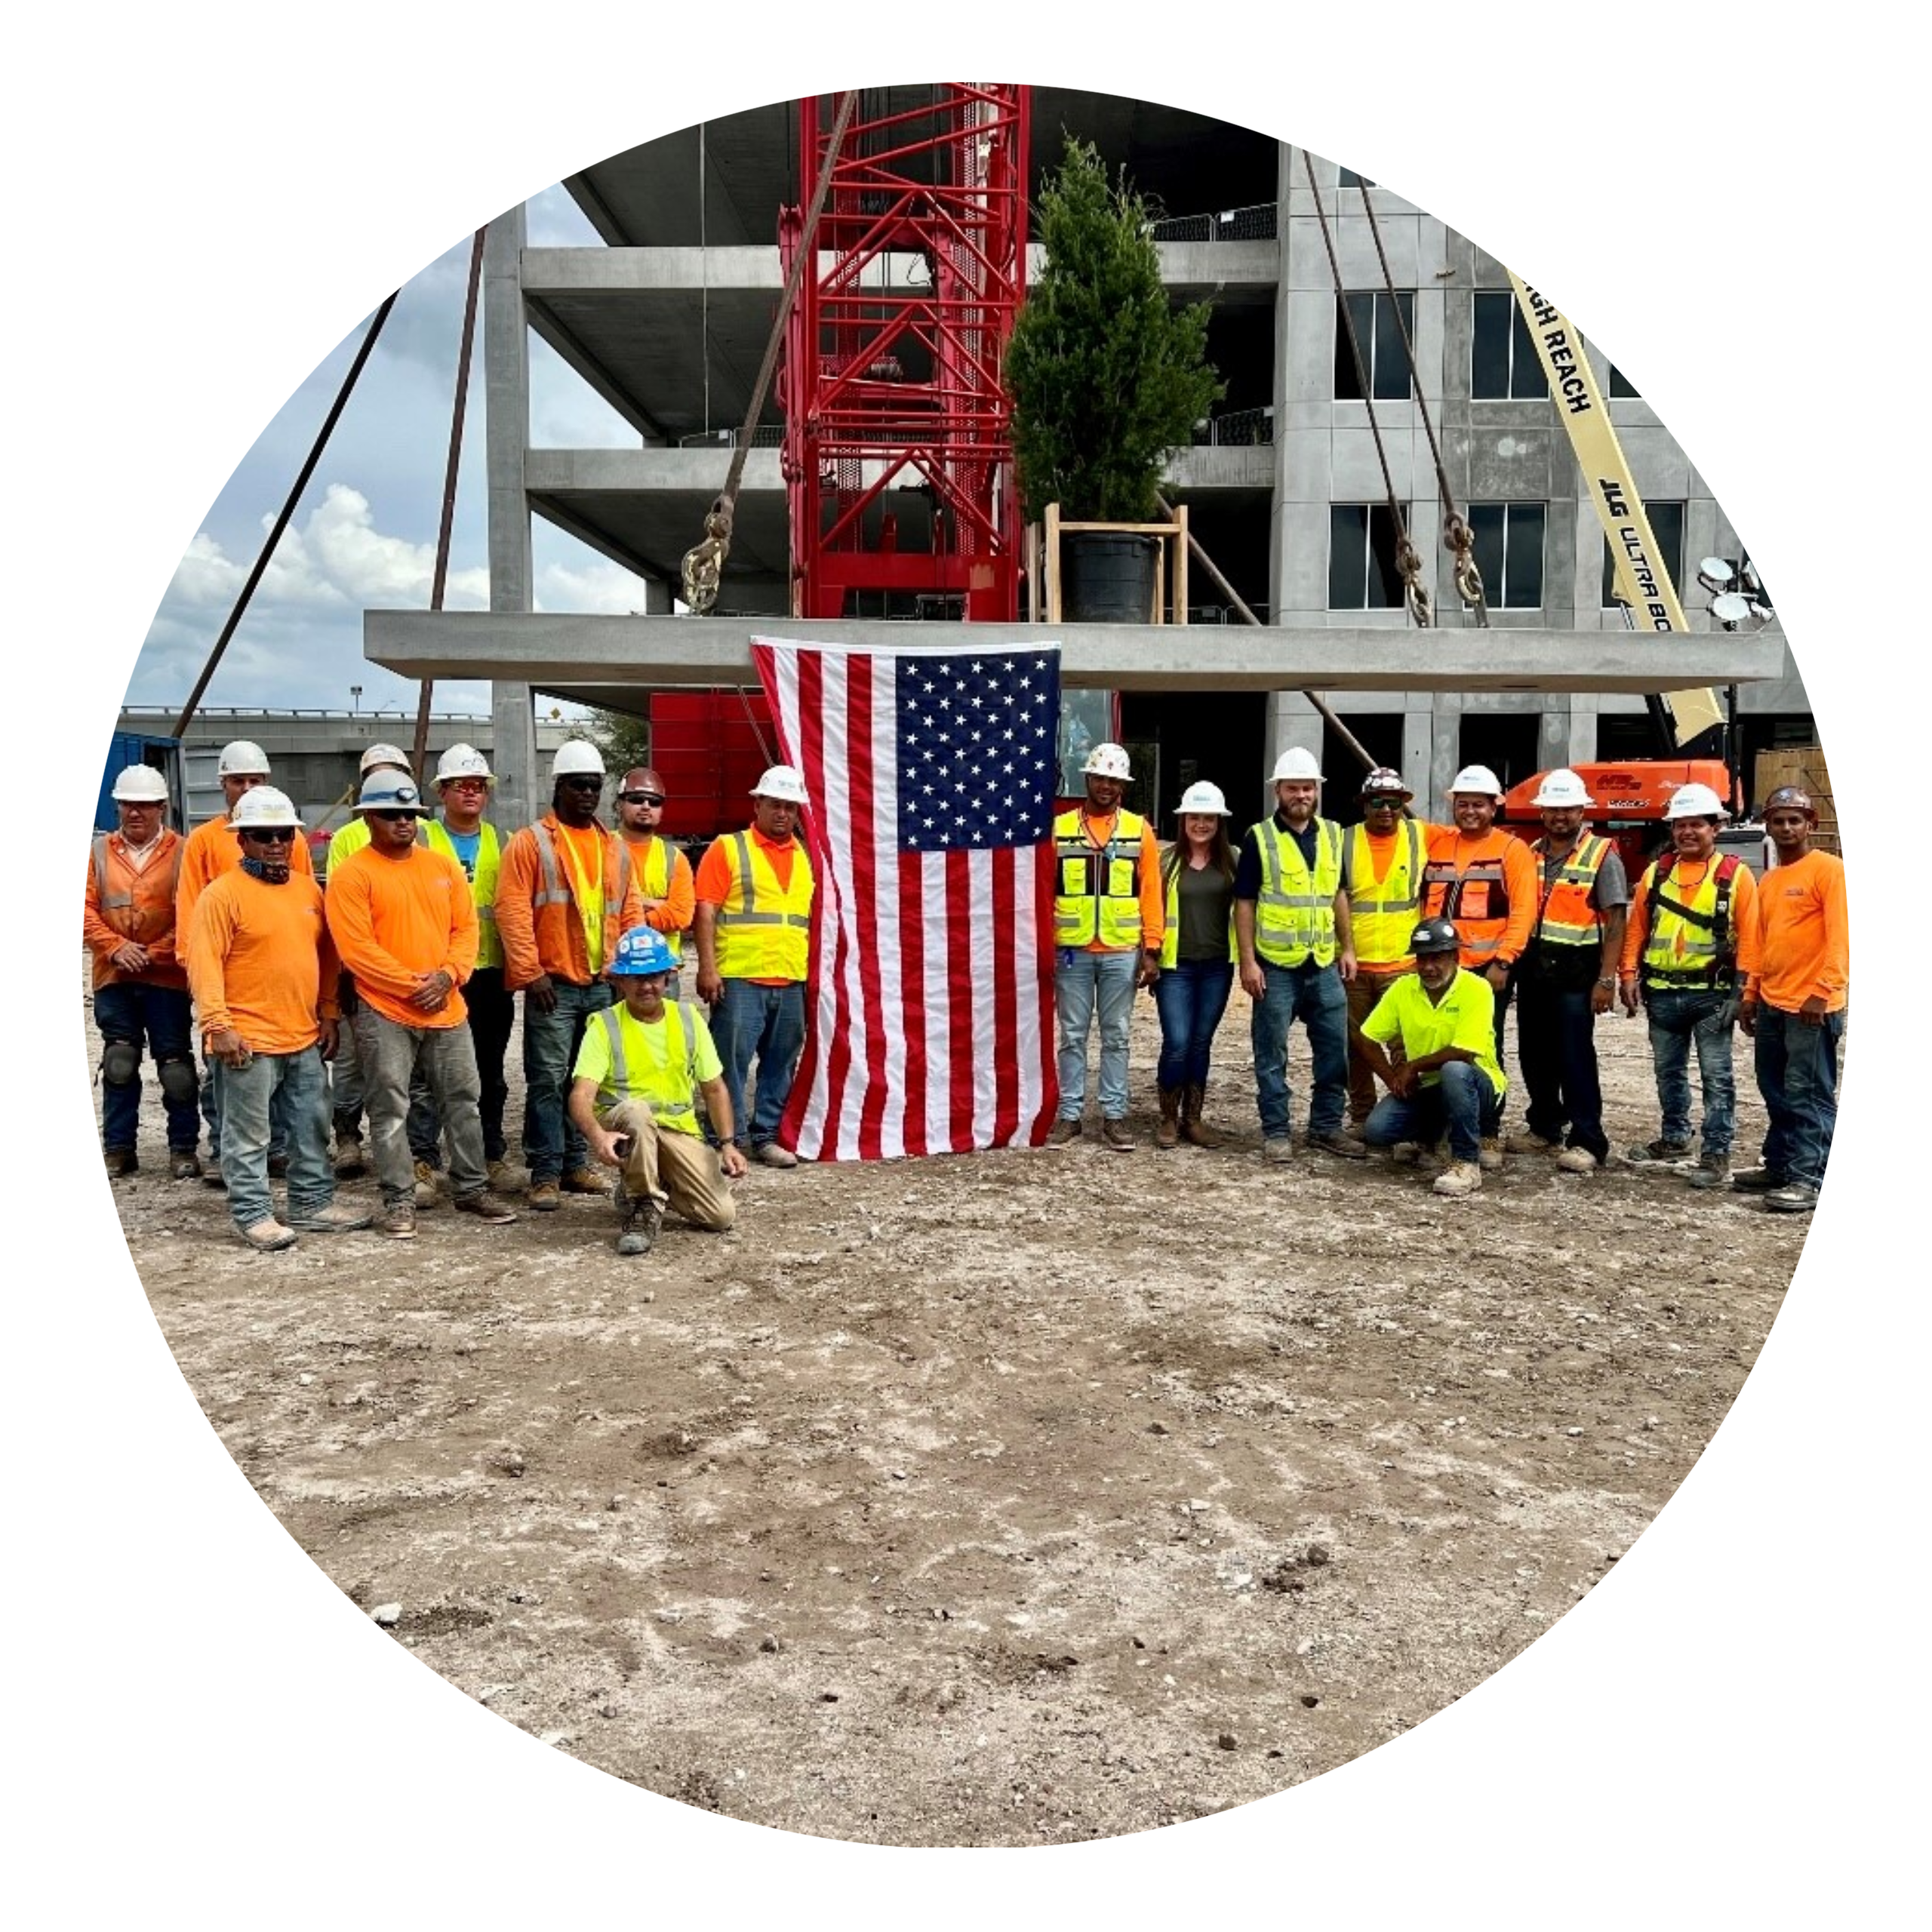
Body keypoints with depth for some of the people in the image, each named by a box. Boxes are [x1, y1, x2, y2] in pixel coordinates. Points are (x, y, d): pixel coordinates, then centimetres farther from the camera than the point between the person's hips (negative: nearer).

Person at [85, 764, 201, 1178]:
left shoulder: (182, 852, -1)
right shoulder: (99, 852, 9)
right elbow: (86, 909, 4)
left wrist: (156, 953, -13)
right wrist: (116, 947, -10)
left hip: (167, 977, -3)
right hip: (114, 978, 3)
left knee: (176, 1065, 2)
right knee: (119, 1065, 9)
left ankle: (183, 1150, 11)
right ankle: (118, 1150, 17)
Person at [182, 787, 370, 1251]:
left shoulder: (309, 890, 11)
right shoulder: (222, 894, -9)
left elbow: (326, 956, 17)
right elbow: (204, 964, -14)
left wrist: (328, 1014, 13)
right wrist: (218, 1026, -20)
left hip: (305, 1039, 7)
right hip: (248, 1040, -7)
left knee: (312, 1128, 15)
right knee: (248, 1136, 2)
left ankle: (314, 1202, 26)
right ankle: (253, 1214, 12)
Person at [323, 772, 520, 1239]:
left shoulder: (443, 865, 10)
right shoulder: (351, 875, -6)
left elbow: (466, 927, 8)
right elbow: (356, 948, -13)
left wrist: (448, 975, -9)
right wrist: (413, 985, -15)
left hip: (447, 1008, 5)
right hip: (385, 1013, -5)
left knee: (463, 1102, 11)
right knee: (390, 1111, 1)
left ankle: (473, 1188, 23)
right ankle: (399, 1200, 11)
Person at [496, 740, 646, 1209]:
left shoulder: (616, 848, 16)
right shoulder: (529, 843, -1)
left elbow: (631, 913, 17)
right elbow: (513, 911, -7)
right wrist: (530, 972, -13)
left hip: (604, 985, 5)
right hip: (553, 985, -5)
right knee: (548, 1079, -4)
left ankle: (576, 1164, 21)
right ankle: (546, 1174, 1)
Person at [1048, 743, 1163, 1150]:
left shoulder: (1139, 830, 4)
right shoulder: (1059, 828, 3)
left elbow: (1150, 893, 3)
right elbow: (1044, 888, 2)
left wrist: (1152, 949, -2)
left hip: (1122, 952, 0)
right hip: (1071, 951, 0)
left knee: (1116, 1037, 7)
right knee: (1072, 1036, 6)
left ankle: (1114, 1116, 13)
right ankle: (1069, 1114, 13)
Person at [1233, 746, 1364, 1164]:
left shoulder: (1332, 835, 10)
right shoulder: (1260, 838, -5)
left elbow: (1338, 895, 17)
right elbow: (1244, 904, -6)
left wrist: (1347, 948, 11)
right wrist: (1248, 961, -11)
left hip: (1324, 963, 5)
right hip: (1275, 965, -5)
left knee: (1334, 1048, 9)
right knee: (1272, 1053, 2)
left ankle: (1327, 1125, 21)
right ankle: (1276, 1132, 12)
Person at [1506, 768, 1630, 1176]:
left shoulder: (1601, 856, -4)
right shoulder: (1531, 854, 13)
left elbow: (1616, 921, -8)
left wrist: (1606, 979, -15)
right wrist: (1510, 960, 6)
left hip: (1574, 972, -6)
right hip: (1532, 968, 6)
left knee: (1575, 1057, -6)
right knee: (1534, 1054, 12)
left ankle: (1587, 1142, 0)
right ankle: (1544, 1129, 27)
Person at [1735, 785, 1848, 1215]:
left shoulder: (1829, 869, -7)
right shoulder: (1768, 882, 17)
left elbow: (1841, 936, -14)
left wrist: (1823, 992, -21)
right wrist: (1751, 995, 19)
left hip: (1812, 1006, -8)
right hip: (1771, 1004, 8)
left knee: (1809, 1096, -4)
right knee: (1777, 1094, 14)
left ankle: (1808, 1179, -2)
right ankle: (1778, 1166, 23)